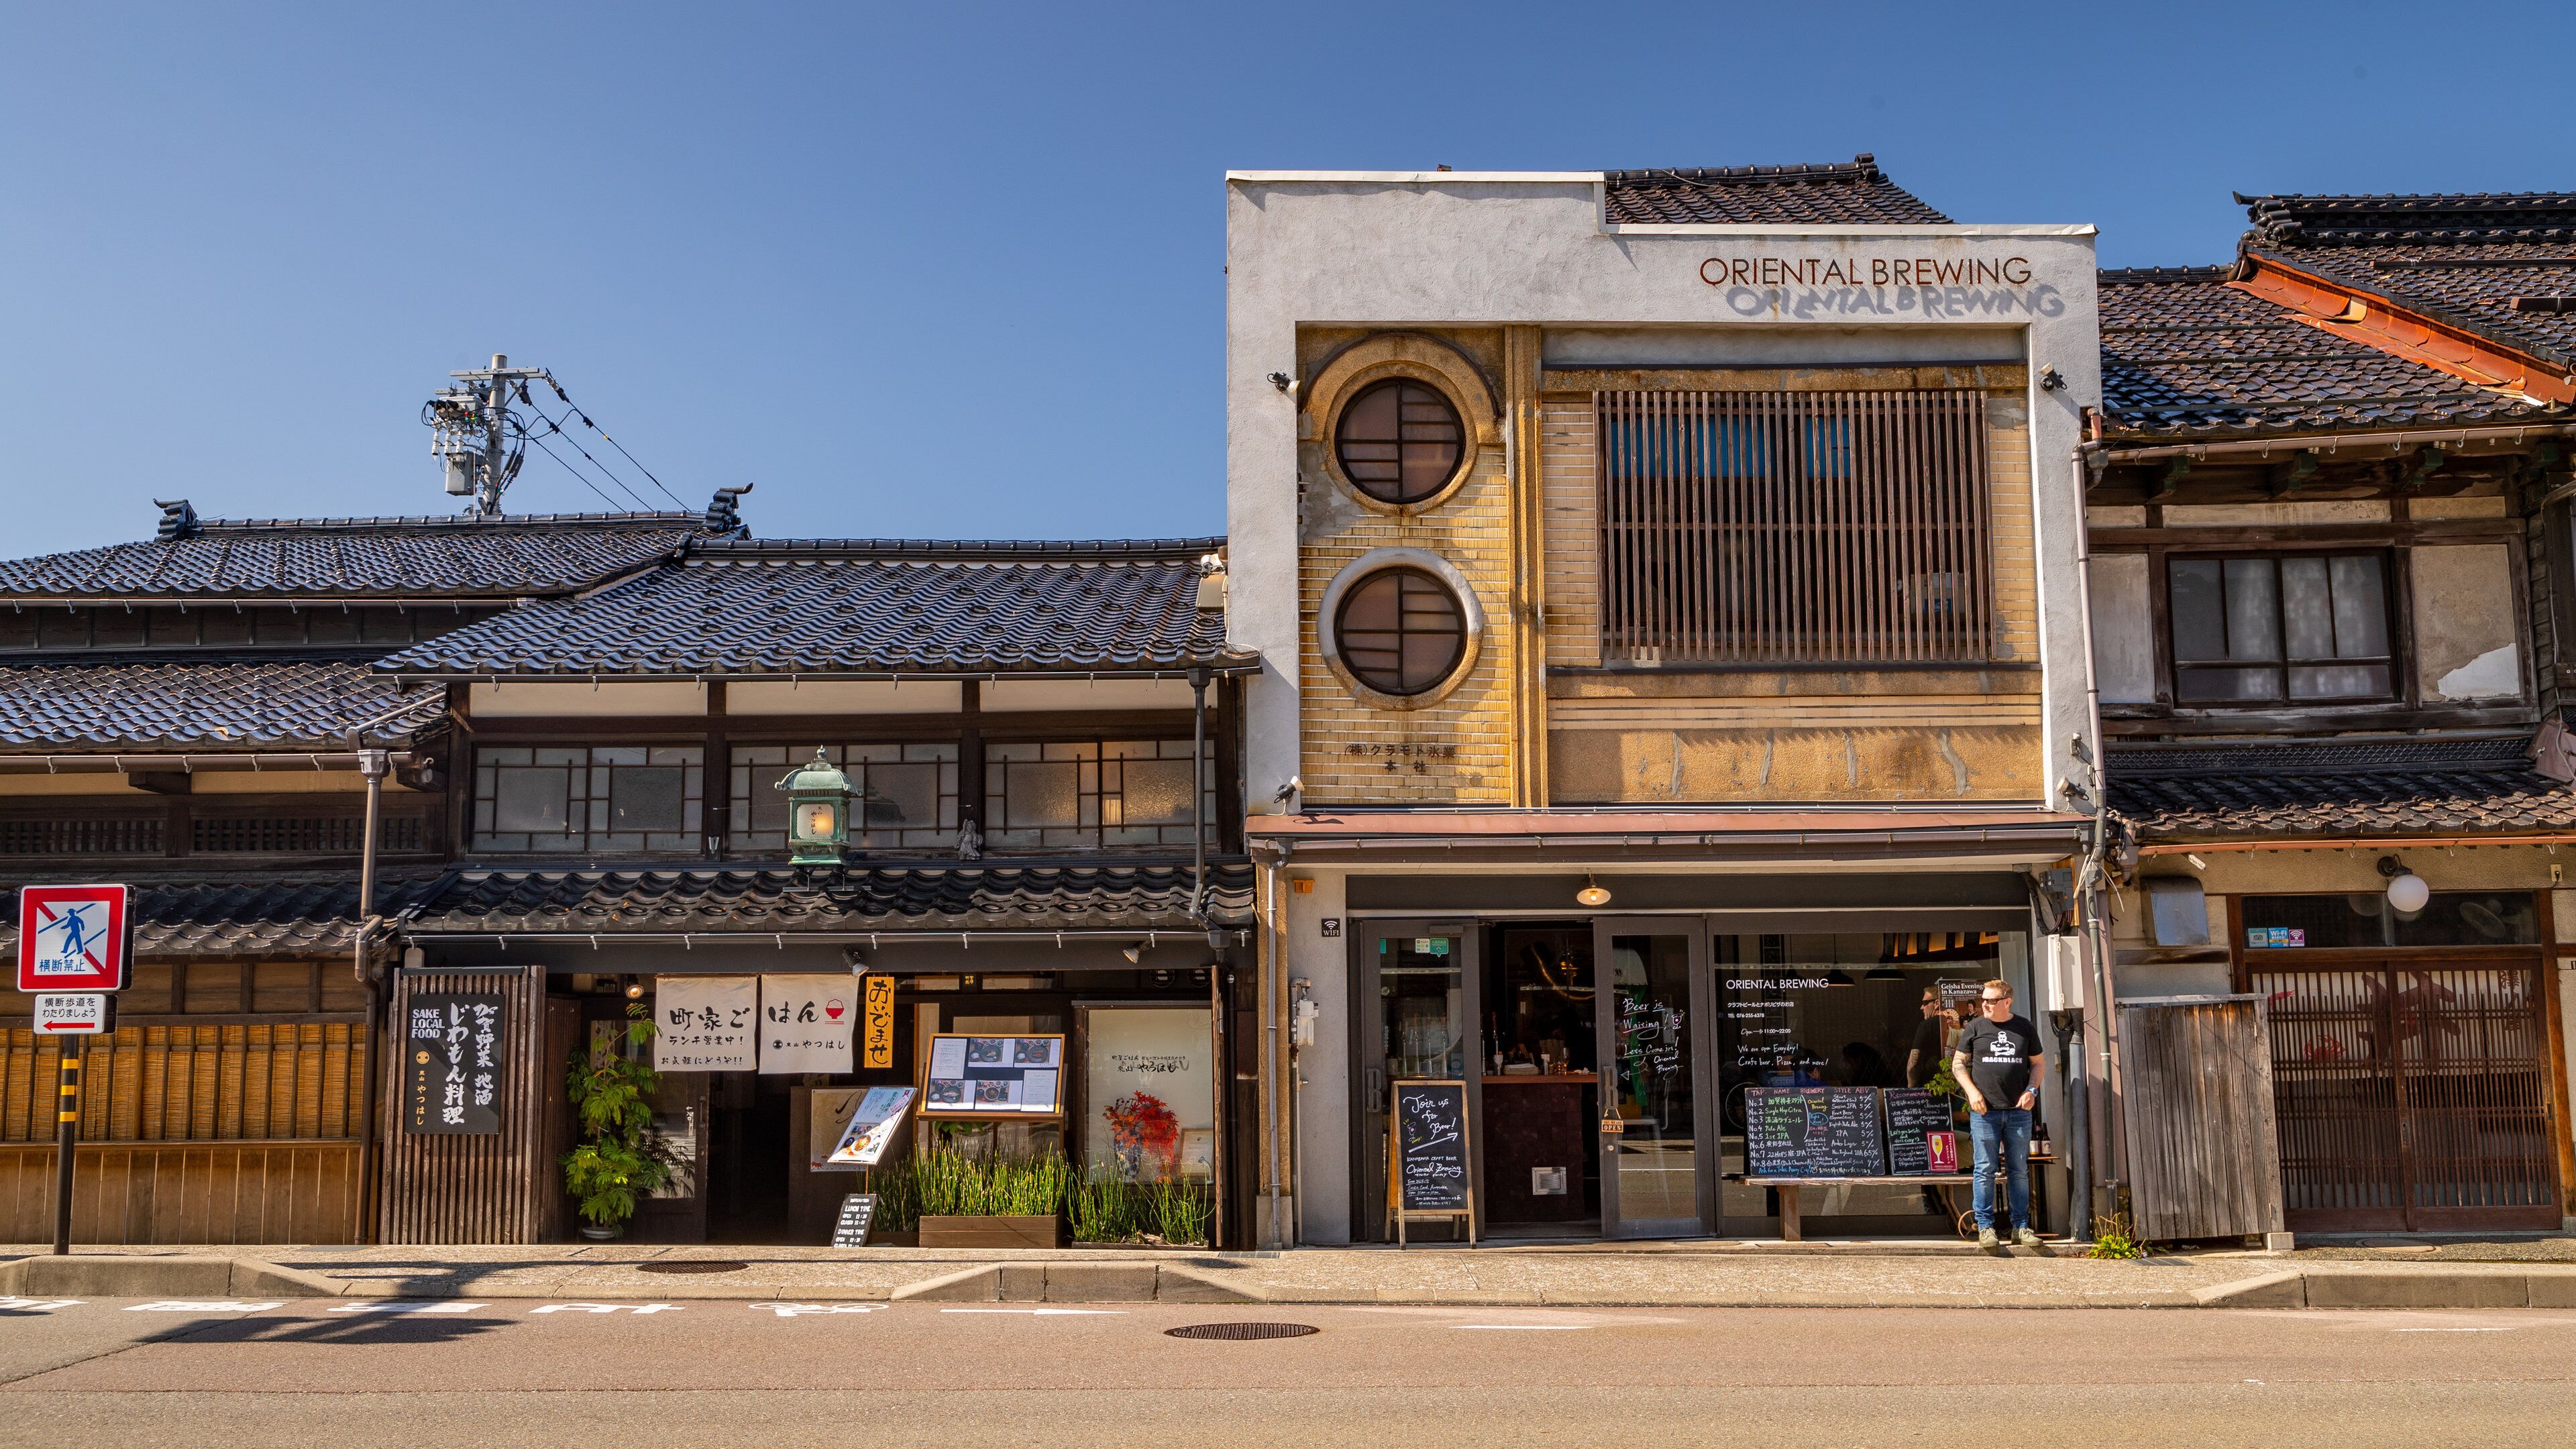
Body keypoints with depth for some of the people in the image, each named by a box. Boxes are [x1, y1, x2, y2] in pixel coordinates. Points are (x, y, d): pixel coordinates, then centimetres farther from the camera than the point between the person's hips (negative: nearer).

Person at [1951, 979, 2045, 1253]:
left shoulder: (2025, 1028, 8)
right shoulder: (1975, 1027, 4)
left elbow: (2036, 1064, 16)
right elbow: (1958, 1063, 7)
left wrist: (2031, 1090, -1)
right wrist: (1972, 1091, -7)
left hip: (2018, 1111, 2)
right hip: (1984, 1110, -2)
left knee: (2019, 1171, 7)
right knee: (1985, 1170, -2)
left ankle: (2021, 1227, 14)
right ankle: (1985, 1228, 3)